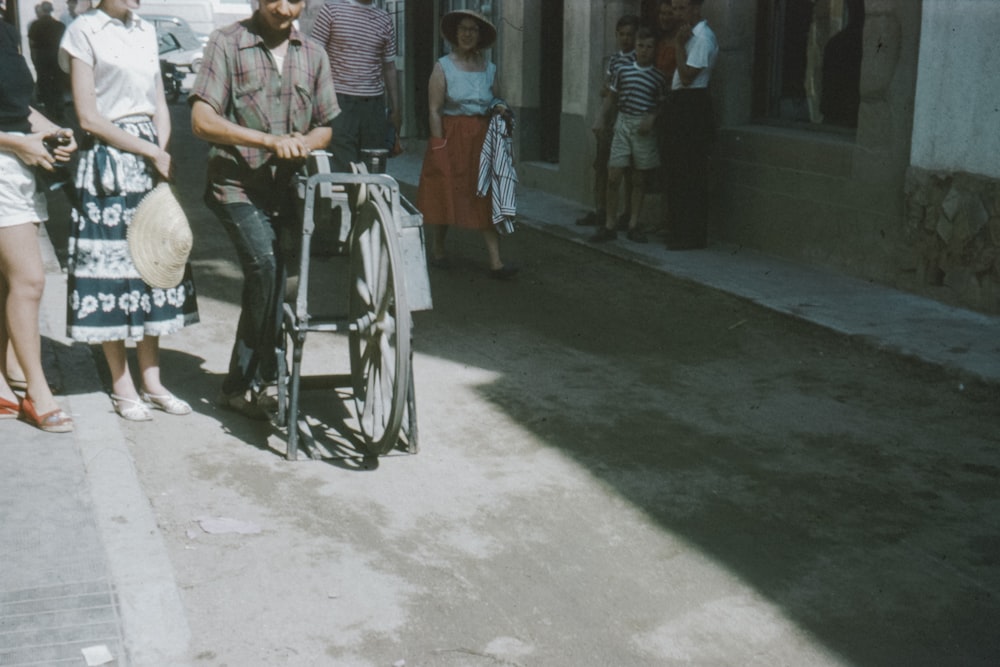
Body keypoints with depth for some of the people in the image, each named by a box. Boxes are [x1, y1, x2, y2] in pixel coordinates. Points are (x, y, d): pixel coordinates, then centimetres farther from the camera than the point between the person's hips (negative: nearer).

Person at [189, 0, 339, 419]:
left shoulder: (313, 55, 11)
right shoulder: (227, 44, -3)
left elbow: (324, 128, 16)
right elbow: (202, 121, -10)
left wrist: (302, 143, -8)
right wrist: (270, 140, -20)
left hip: (287, 190, 5)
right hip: (237, 185, -5)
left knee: (266, 282, 7)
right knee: (266, 268, -22)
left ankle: (242, 385, 20)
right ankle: (256, 380, -7)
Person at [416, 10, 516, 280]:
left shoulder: (489, 69, 10)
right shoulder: (443, 66, -1)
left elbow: (497, 103, 21)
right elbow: (434, 110, -7)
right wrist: (439, 144, -14)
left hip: (482, 138, 3)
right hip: (451, 138, -3)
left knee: (486, 199, -4)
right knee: (445, 194, 5)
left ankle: (496, 262, -9)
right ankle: (437, 250, 25)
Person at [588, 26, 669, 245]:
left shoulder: (659, 77, 2)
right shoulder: (623, 71, 7)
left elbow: (662, 105, 5)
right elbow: (612, 98, 15)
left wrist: (652, 119, -12)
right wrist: (601, 118, 4)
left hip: (644, 128, -1)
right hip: (623, 123, 1)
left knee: (639, 179, 6)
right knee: (613, 176, -4)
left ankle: (633, 225, 14)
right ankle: (609, 225, 2)